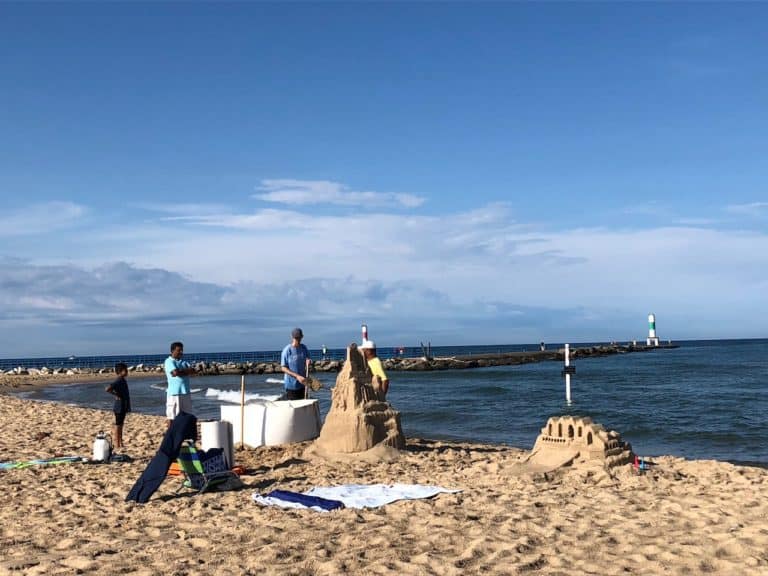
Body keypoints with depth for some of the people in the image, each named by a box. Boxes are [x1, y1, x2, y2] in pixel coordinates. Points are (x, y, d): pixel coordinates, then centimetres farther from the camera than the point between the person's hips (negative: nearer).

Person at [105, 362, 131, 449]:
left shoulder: (123, 380, 11)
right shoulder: (118, 380, -19)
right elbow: (108, 389, -31)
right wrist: (116, 395, -19)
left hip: (123, 406, 10)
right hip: (119, 407, -10)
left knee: (120, 425, 15)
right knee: (117, 425, -2)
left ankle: (120, 443, 23)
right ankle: (117, 445, 4)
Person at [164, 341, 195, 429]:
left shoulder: (184, 362, 17)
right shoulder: (169, 361, -3)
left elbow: (192, 371, 2)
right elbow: (175, 372, -18)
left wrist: (181, 372, -10)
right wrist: (187, 371, -2)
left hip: (186, 392, 6)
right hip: (174, 393, -6)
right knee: (172, 416, -1)